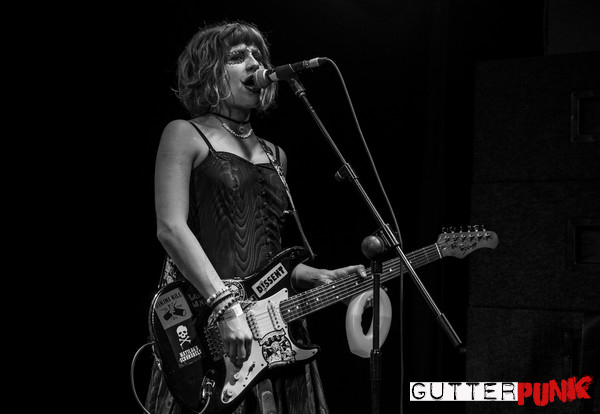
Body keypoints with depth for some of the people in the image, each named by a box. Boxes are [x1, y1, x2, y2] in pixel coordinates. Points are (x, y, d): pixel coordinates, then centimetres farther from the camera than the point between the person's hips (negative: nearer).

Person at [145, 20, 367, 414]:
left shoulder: (274, 155, 20)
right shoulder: (186, 136, 1)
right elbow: (171, 228, -11)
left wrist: (323, 277, 8)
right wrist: (226, 306, -20)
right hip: (204, 324, -6)